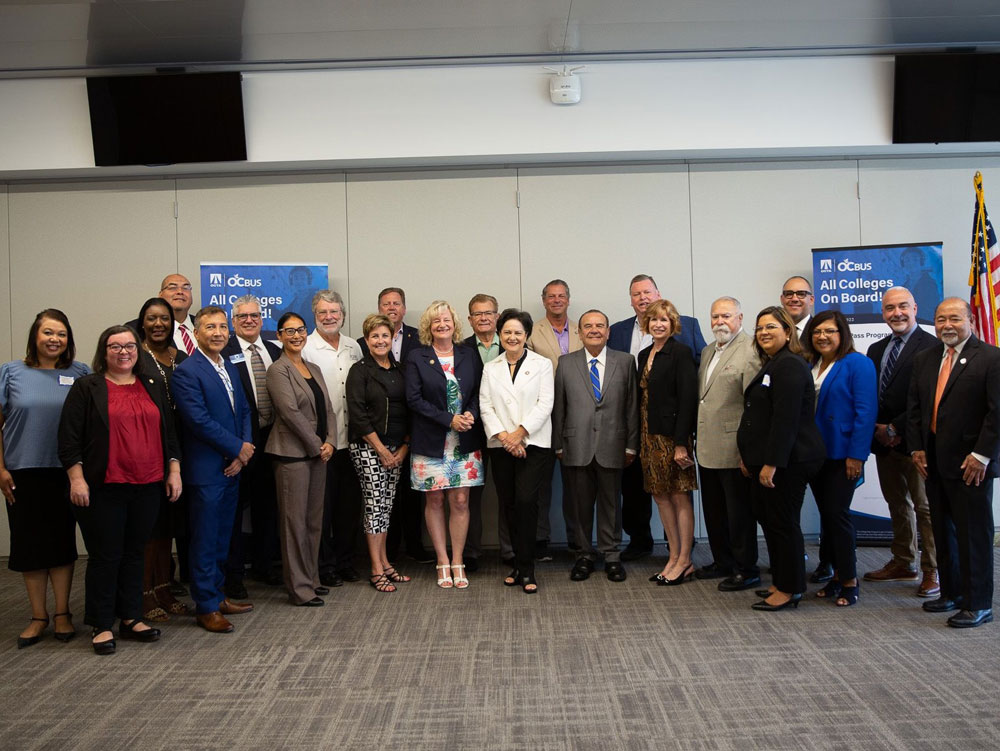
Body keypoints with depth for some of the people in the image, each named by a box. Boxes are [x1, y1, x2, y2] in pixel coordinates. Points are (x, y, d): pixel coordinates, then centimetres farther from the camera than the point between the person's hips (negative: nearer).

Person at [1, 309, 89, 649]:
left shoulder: (79, 373, 2)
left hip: (65, 472, 0)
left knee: (62, 541, 8)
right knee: (29, 543, 7)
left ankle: (62, 613, 21)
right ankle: (38, 616, 21)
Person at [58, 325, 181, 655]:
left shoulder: (153, 389, 13)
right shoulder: (87, 387, 1)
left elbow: (168, 433, 15)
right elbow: (69, 437, -4)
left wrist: (173, 471, 8)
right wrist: (76, 479, -11)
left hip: (147, 488, 4)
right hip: (103, 489, -4)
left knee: (134, 553, 11)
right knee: (105, 556, 2)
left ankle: (131, 618, 21)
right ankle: (102, 626, 12)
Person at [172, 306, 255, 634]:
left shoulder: (230, 368, 13)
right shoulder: (186, 372, -12)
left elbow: (244, 411, 12)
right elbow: (200, 420, -19)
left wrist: (243, 451, -3)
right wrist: (238, 448, -12)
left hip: (233, 466, 8)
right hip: (206, 470, -7)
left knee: (222, 537, 16)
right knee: (205, 541, 2)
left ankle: (217, 595, 27)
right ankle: (206, 607, 12)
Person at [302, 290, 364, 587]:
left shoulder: (353, 347, 11)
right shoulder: (305, 349, -6)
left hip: (351, 440, 5)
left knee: (350, 503, 12)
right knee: (323, 505, 4)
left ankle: (345, 560, 26)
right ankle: (325, 565, 17)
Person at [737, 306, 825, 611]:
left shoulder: (790, 366, -16)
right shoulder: (771, 365, 17)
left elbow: (786, 419, -23)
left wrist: (771, 463, -24)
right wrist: (749, 456, 21)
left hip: (786, 461, -11)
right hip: (766, 460, 11)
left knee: (783, 523, -2)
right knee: (767, 518, 15)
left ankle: (789, 590, 9)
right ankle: (781, 582, 26)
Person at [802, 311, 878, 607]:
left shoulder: (857, 364, -8)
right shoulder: (809, 366, 11)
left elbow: (866, 411, -14)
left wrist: (856, 455, -18)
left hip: (842, 454, -6)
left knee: (837, 513, -4)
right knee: (827, 515, 11)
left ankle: (849, 580, 10)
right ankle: (838, 574, 22)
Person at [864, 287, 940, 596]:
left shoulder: (931, 346, -10)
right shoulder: (876, 350, 14)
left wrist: (895, 429, -15)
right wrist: (879, 430, -2)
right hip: (884, 441, 7)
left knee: (924, 507, -1)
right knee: (897, 505, 16)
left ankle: (932, 571, 9)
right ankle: (902, 563, 27)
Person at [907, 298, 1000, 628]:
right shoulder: (924, 360, 12)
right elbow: (914, 408, 13)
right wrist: (917, 448, 4)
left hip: (970, 464, -6)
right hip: (933, 463, 6)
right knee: (943, 532, 13)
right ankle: (952, 592, 26)